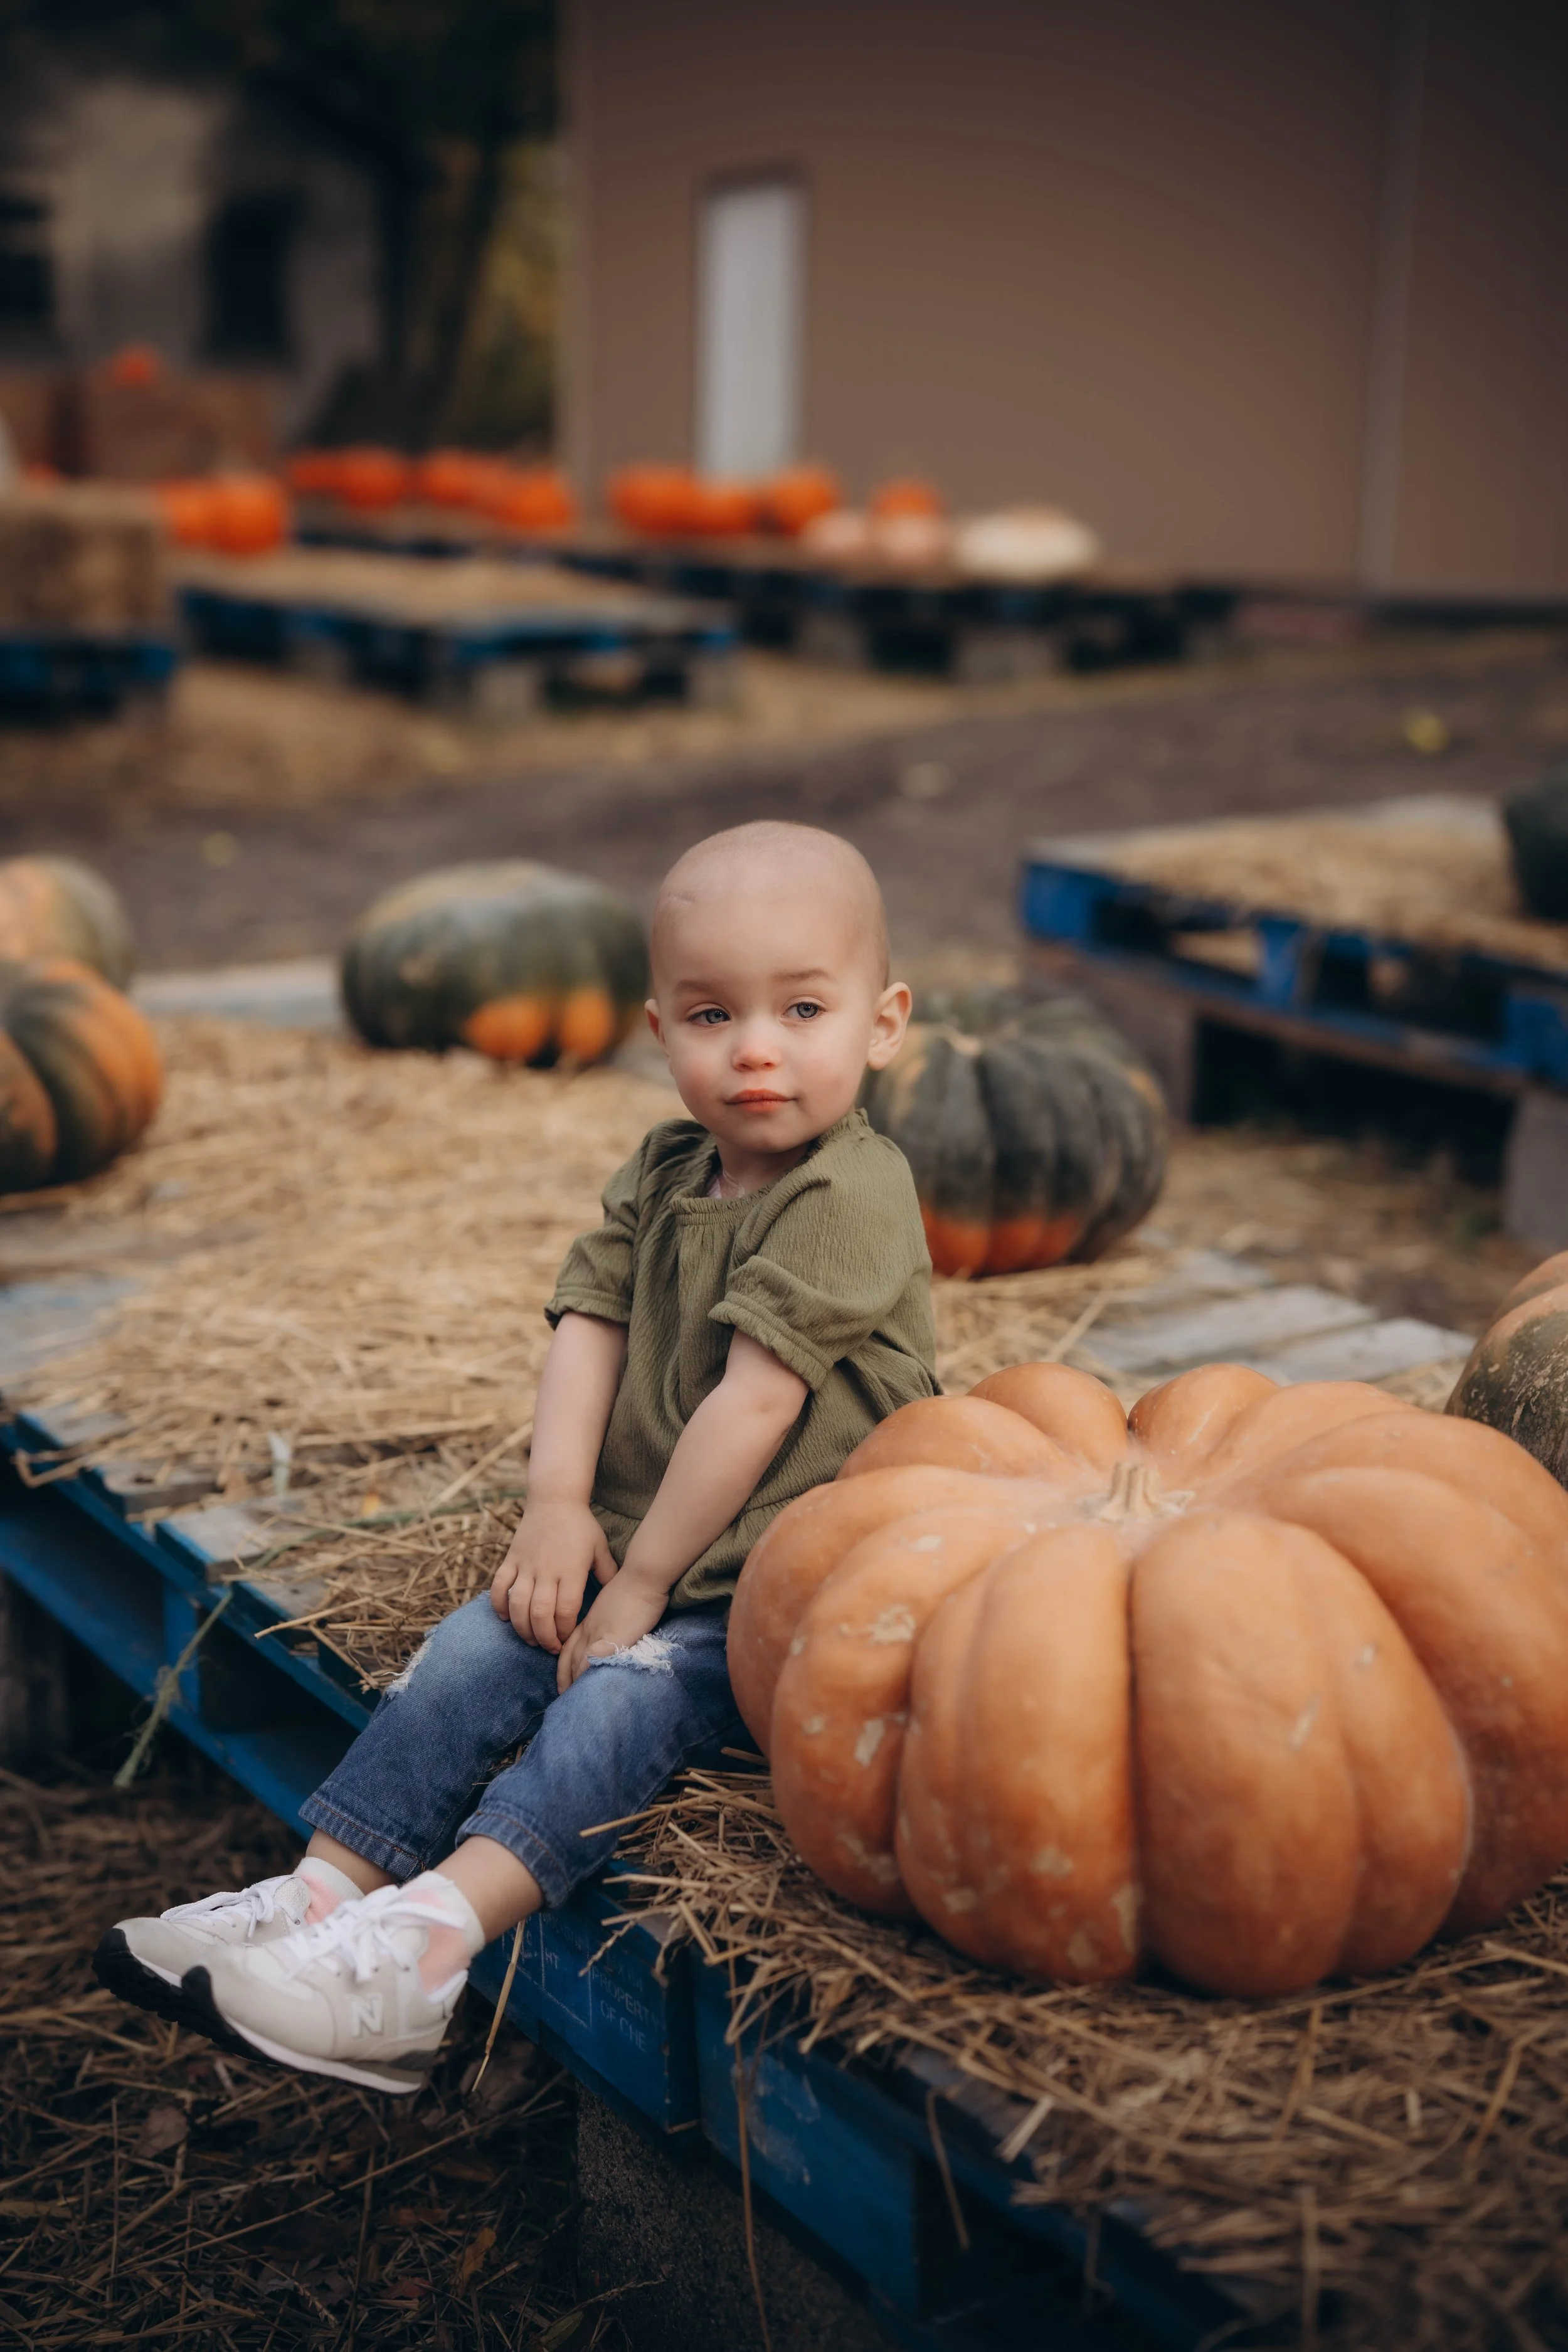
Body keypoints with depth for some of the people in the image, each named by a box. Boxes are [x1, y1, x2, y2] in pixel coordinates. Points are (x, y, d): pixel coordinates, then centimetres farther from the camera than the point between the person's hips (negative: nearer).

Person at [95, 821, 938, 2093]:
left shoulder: (851, 1195, -18)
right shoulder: (664, 1173, 8)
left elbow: (754, 1401, -20)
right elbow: (590, 1319, 2)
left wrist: (642, 1583, -17)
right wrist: (559, 1501, -13)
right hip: (636, 1549, 8)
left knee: (624, 1693, -27)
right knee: (476, 1649, -7)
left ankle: (427, 1940, -36)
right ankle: (326, 1890, -8)